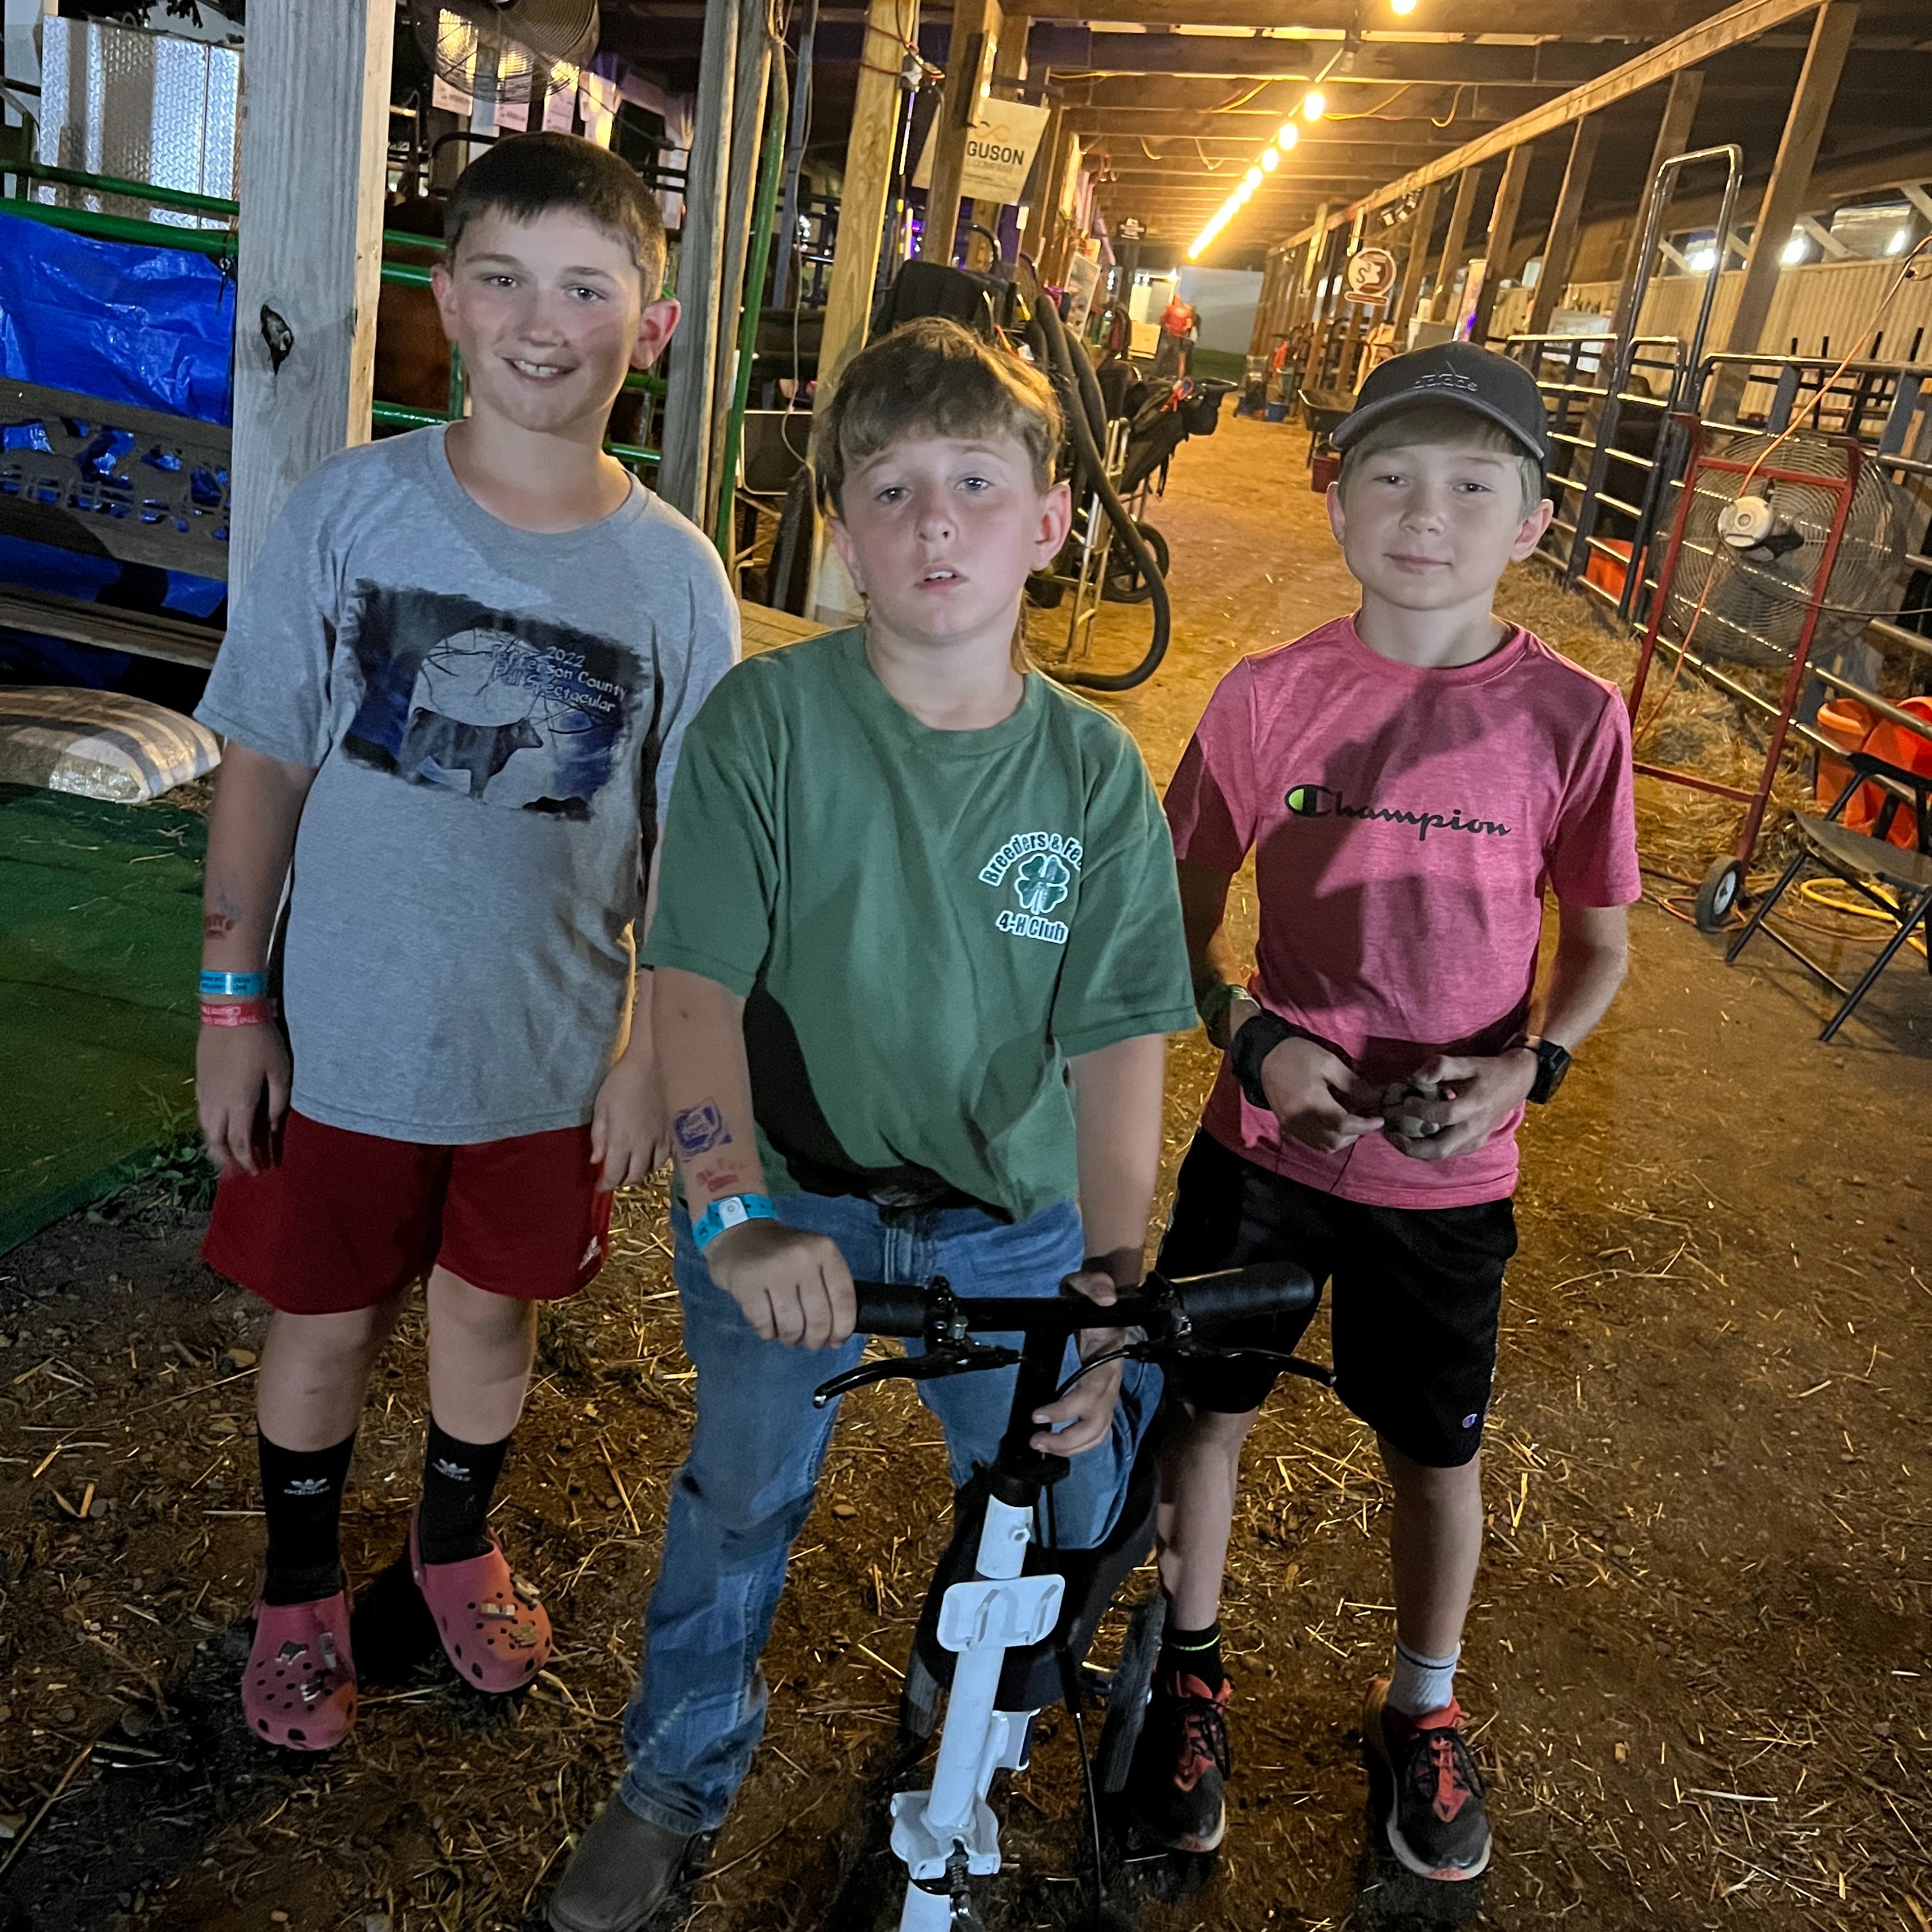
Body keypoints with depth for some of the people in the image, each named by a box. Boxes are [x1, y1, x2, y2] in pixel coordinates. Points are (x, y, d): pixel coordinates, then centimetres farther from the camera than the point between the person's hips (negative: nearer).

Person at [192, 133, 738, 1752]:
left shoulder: (672, 573, -8)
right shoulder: (350, 510, -9)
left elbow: (688, 836, -2)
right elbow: (265, 764, -3)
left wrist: (655, 1048, -2)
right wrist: (232, 999, -4)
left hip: (552, 1054, 1)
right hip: (343, 1040, 0)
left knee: (493, 1310, 18)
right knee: (325, 1318, 15)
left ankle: (458, 1539, 48)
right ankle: (301, 1587, 43)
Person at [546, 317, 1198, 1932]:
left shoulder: (1094, 770, -9)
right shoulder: (769, 719, -14)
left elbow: (1117, 1038, -12)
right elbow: (700, 985, -18)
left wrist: (1112, 1276, -23)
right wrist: (739, 1213, -31)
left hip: (1010, 1222, 2)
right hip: (789, 1207, -1)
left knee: (1065, 1510, 10)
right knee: (744, 1498, 14)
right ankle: (679, 1784, 44)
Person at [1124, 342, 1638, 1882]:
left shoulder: (1571, 717, -9)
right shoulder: (1269, 695, -8)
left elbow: (1598, 943, 3)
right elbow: (1185, 912, 1)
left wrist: (1529, 1065, -14)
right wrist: (1251, 1036, -14)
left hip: (1448, 1173, 0)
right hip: (1264, 1142, 1)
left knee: (1437, 1451, 16)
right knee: (1208, 1406, 15)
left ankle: (1422, 1710, 45)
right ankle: (1190, 1667, 43)